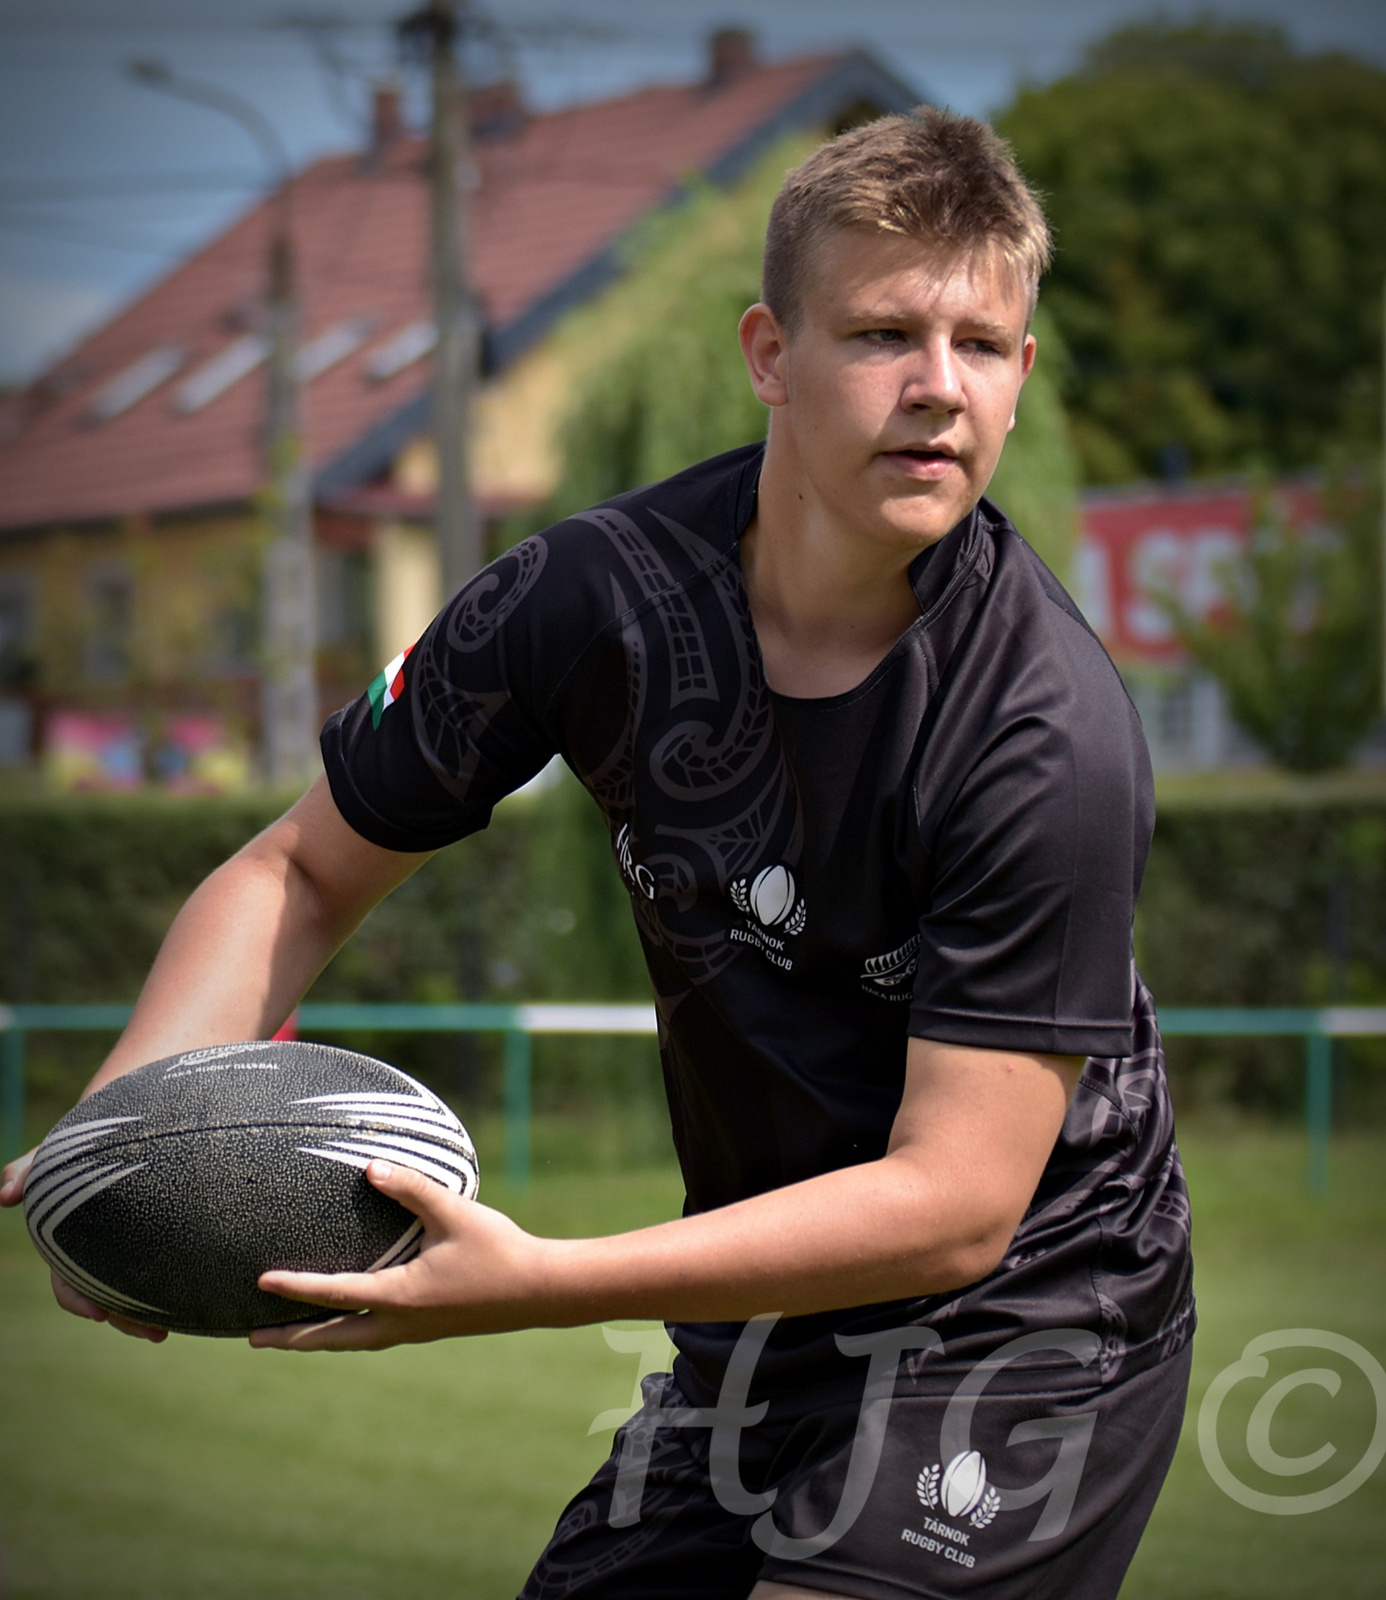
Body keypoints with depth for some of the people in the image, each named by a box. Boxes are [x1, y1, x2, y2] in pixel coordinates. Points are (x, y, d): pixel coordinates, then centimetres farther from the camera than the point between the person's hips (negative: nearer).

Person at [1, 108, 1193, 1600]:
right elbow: (300, 872, 2)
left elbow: (954, 1204, -26)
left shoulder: (1050, 735, -25)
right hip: (750, 1325, 5)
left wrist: (534, 1282, -34)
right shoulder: (598, 593, -11)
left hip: (1024, 1325, -5)